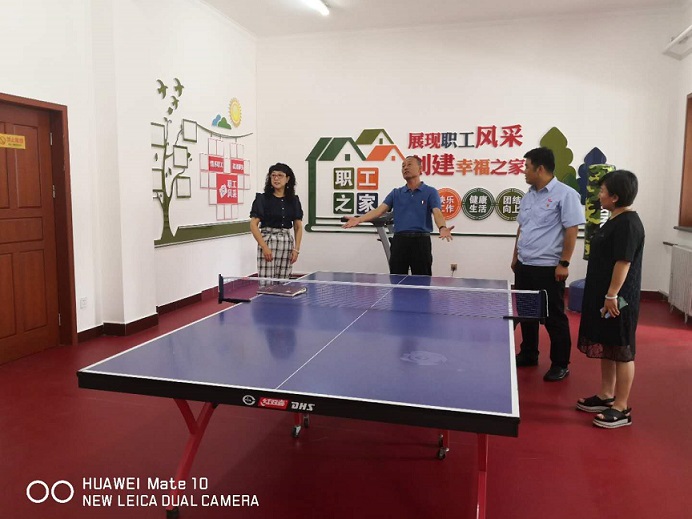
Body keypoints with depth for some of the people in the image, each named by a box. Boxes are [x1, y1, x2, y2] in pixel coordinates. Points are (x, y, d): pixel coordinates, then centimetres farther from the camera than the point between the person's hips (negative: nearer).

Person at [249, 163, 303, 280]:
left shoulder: (293, 200, 8)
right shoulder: (262, 199, -2)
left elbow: (298, 227, 11)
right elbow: (253, 225, -6)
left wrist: (296, 249, 1)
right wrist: (264, 247, -14)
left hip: (287, 243, 3)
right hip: (267, 241, -3)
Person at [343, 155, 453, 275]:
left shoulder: (431, 192, 4)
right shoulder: (396, 193, 14)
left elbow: (437, 213, -11)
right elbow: (380, 210, 3)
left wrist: (442, 228, -34)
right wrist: (359, 219, -13)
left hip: (421, 241, -3)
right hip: (399, 241, 3)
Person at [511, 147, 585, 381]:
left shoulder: (565, 194, -10)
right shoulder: (528, 196, 13)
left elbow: (571, 231, -13)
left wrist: (564, 263, -17)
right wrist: (516, 257, 18)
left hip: (549, 268, -7)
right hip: (524, 266, 7)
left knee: (554, 317, 2)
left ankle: (560, 364, 15)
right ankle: (528, 355, 30)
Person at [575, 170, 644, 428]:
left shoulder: (628, 224, -18)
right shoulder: (615, 220, 13)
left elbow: (623, 262, -22)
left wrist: (612, 295, -22)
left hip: (618, 300, -10)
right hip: (602, 297, 10)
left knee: (622, 351, 0)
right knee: (606, 349, 17)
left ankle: (621, 408, 10)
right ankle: (606, 396, 30)